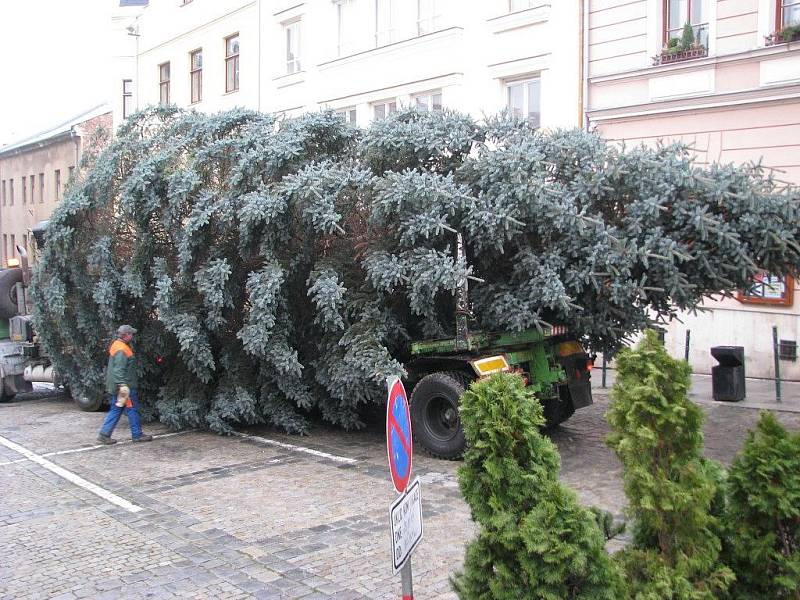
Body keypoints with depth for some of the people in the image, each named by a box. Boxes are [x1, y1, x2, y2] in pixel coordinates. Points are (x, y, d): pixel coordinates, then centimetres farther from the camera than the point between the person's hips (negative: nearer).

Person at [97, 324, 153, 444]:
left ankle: (104, 434, 12)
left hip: (116, 386, 10)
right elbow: (119, 370, -26)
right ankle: (137, 434, 9)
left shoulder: (116, 345, 14)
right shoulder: (122, 350, -18)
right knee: (132, 410, 0)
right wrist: (122, 385, -31)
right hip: (125, 386, -10)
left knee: (115, 410, 13)